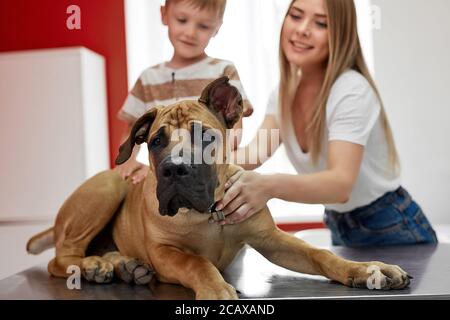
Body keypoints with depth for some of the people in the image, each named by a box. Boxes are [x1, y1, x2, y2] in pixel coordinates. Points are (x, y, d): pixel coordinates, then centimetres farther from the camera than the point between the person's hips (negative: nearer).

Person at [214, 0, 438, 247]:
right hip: (340, 227, 7)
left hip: (391, 231, -7)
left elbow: (342, 183, -39)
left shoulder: (352, 91, -26)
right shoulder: (285, 90, -4)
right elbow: (255, 152, -17)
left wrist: (269, 186, -56)